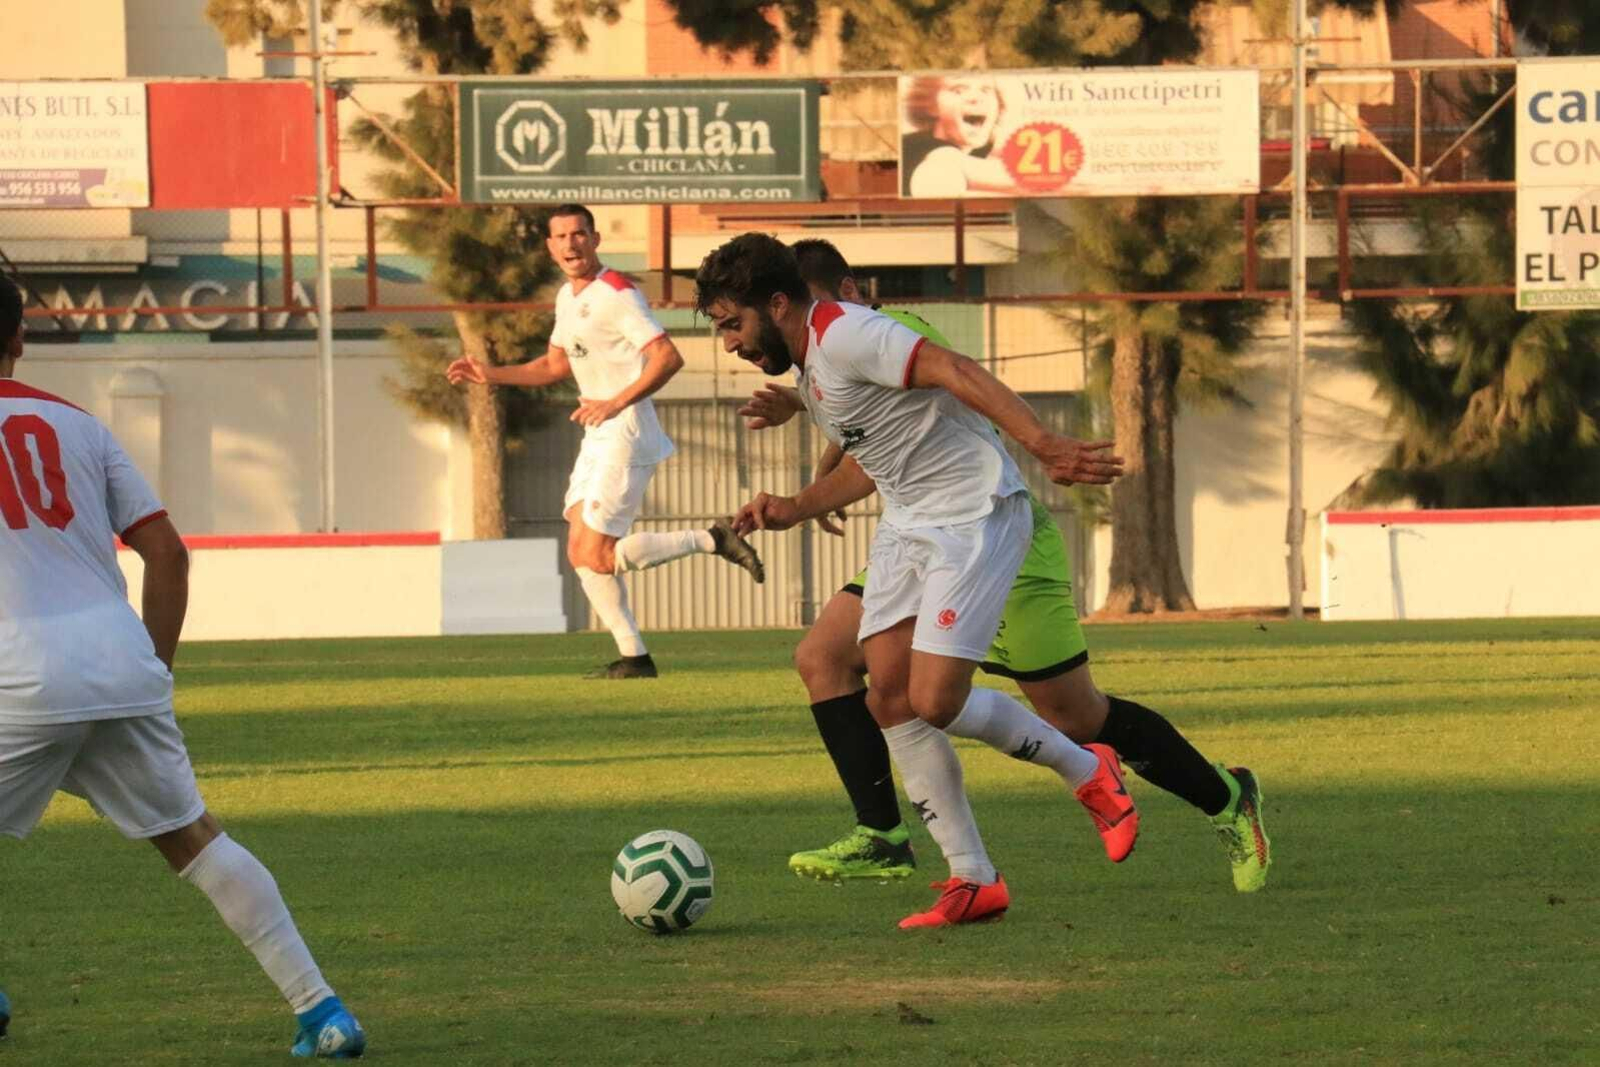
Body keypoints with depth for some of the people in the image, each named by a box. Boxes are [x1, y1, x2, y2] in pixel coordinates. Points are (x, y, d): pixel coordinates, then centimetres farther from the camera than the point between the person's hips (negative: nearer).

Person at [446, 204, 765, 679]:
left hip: (627, 433, -9)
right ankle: (633, 656, 10)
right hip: (596, 439, 9)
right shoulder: (568, 297, 14)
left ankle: (711, 540, -3)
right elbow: (556, 364, 28)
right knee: (581, 554, 5)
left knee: (597, 555, -13)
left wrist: (617, 403, -29)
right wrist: (491, 375, 20)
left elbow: (668, 357, -23)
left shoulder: (616, 294, -15)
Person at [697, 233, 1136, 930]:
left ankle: (1088, 774, 10)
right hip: (906, 526, 10)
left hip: (974, 518, -10)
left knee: (935, 703, -15)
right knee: (889, 699, -3)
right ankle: (972, 881, 1)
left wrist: (1040, 443, -38)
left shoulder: (844, 336, -17)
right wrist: (791, 512, 24)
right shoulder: (807, 368, 15)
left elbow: (956, 373, -28)